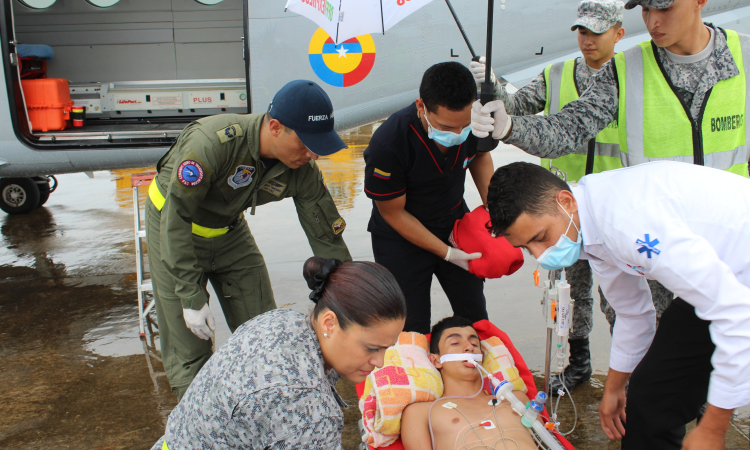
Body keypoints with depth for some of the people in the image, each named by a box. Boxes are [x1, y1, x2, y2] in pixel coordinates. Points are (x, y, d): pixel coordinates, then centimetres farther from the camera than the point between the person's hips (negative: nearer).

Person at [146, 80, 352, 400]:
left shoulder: (303, 171, -20)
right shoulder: (212, 141, -36)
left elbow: (327, 239, -11)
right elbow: (177, 217, -29)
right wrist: (192, 296, -27)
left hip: (230, 229, 5)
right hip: (173, 228, -4)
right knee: (189, 346, -3)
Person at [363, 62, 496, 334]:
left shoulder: (474, 120, -19)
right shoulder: (387, 145, -33)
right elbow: (393, 213, -18)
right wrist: (446, 253, -16)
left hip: (455, 223, 4)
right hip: (401, 238, -4)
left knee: (475, 318, 12)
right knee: (413, 331, 2)